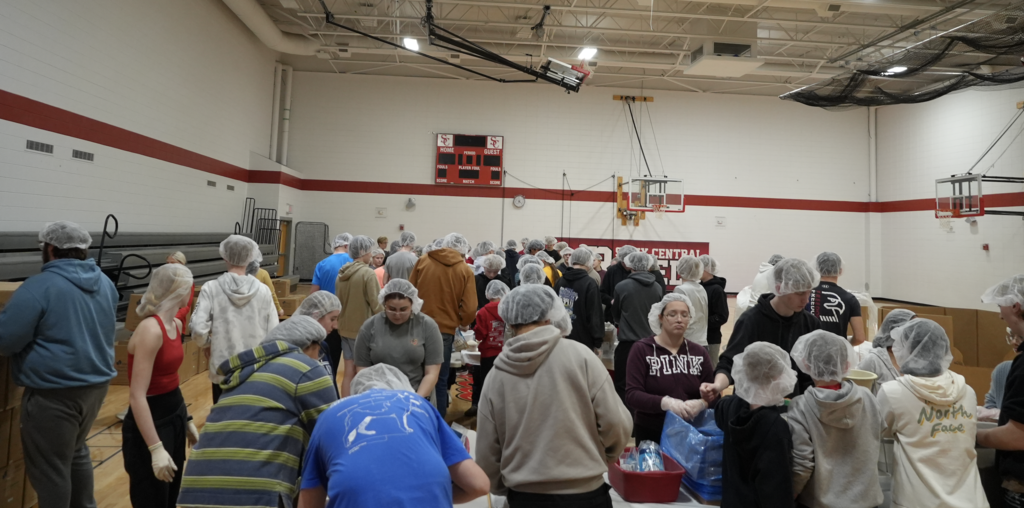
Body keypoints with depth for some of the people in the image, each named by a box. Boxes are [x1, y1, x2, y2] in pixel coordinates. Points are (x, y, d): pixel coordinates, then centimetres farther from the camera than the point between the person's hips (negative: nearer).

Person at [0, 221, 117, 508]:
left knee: (50, 467, 8)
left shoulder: (39, 286, -17)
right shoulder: (105, 283, 5)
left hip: (55, 392, -7)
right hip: (96, 383, 8)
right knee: (76, 451, 25)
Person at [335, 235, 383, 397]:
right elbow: (376, 305, -15)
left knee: (349, 372, 13)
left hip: (345, 327, 7)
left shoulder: (342, 273, 7)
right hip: (363, 328, -7)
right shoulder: (367, 273, -15)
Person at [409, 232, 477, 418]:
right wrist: (462, 323, 11)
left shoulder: (423, 261, 0)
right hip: (445, 329, -2)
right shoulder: (465, 270, -4)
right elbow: (469, 308, -9)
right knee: (440, 379, 11)